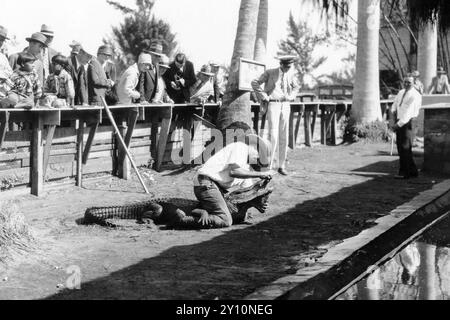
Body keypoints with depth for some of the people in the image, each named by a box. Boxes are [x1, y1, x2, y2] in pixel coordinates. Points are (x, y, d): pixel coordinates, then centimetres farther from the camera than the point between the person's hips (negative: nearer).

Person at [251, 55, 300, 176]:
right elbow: (255, 83, -4)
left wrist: (291, 97, 9)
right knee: (273, 135, -13)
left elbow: (295, 87, 26)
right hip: (273, 105, -5)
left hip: (285, 106, 5)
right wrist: (264, 96, -7)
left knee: (284, 136, 3)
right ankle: (269, 164, -7)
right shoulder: (270, 73, -6)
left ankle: (281, 166, 9)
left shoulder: (291, 74, 7)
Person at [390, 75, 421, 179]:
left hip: (407, 123, -8)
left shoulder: (415, 96, -12)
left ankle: (404, 173, 0)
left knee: (405, 147, -7)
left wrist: (398, 124, -22)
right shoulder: (401, 93, 13)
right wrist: (393, 112, -2)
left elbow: (408, 112, -18)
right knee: (400, 147, 8)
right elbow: (395, 105, 20)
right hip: (399, 122, 8)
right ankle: (413, 171, 18)